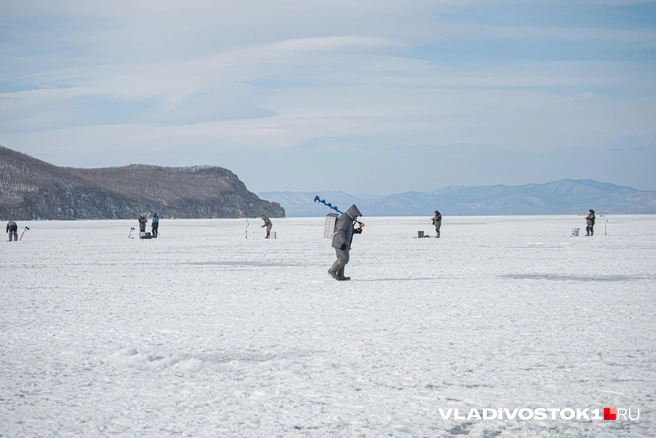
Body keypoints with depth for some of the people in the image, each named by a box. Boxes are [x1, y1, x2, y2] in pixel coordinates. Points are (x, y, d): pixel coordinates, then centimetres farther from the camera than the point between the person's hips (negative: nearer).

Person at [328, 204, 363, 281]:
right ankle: (332, 270, -7)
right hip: (340, 243, -11)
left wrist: (357, 231, 12)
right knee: (344, 258, -12)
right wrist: (343, 242, -36)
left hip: (340, 243, 11)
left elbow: (348, 231, 28)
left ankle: (340, 276, 12)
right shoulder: (344, 219, -17)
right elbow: (340, 231, -27)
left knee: (342, 259, 11)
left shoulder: (348, 219, 17)